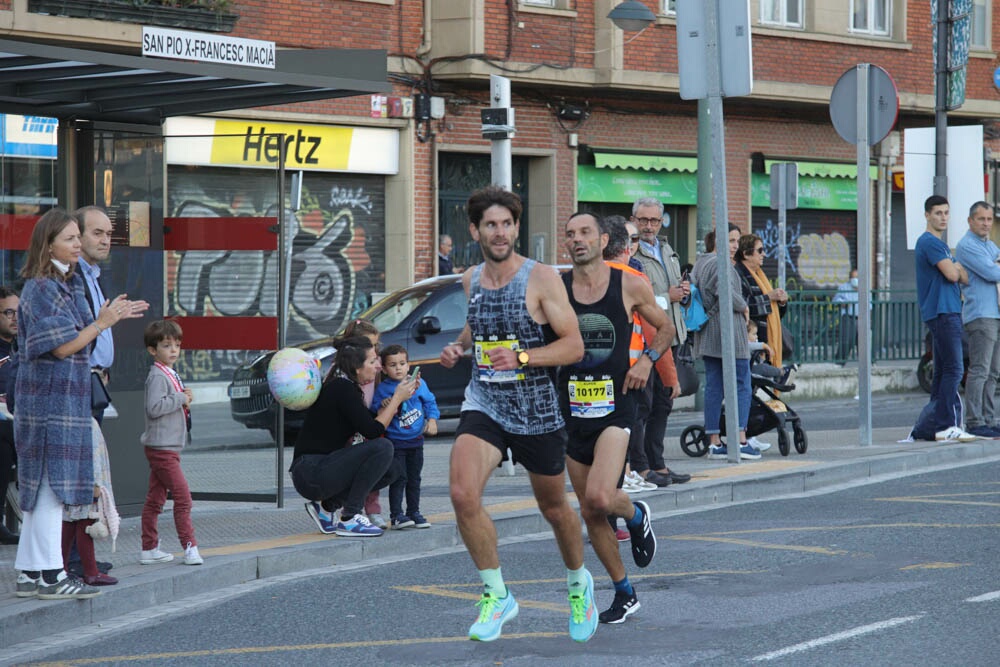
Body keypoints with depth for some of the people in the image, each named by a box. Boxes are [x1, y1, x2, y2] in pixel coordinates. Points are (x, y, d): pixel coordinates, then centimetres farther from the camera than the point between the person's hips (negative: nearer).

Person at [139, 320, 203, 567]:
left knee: (155, 498, 11)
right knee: (182, 496, -10)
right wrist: (181, 399, -18)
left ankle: (149, 549, 15)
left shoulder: (170, 374, 17)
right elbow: (154, 407, -24)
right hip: (162, 447, -10)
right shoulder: (157, 376, -14)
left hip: (169, 447, 10)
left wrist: (184, 397, 6)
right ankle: (189, 546, -8)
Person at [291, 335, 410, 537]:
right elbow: (373, 431, -18)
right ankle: (349, 518, -16)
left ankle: (326, 505, 10)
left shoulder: (344, 386, 15)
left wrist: (399, 396, 9)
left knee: (391, 471, 9)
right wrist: (397, 398, -9)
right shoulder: (342, 388, -15)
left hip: (323, 469, 10)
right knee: (382, 447, -21)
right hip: (311, 473, -10)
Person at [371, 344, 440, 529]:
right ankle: (396, 515, -5)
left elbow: (430, 402, 8)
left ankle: (414, 512, 22)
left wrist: (432, 420, -4)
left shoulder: (419, 383, 1)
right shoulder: (382, 389, -8)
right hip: (395, 442, -4)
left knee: (414, 479, 12)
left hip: (416, 441, 4)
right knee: (399, 478, -9)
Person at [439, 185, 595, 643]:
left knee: (554, 509, 14)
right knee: (462, 493, -21)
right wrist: (458, 346, 6)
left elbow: (574, 347, -14)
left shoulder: (541, 279, -12)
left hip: (537, 411, -3)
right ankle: (497, 596, -6)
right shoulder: (471, 279, 4)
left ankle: (578, 583, 44)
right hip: (483, 404, 3)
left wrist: (522, 356, -28)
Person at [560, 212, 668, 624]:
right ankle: (624, 594, 22)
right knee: (589, 513, 7)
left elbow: (665, 328, 13)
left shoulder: (630, 286, -1)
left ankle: (637, 516, 13)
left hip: (615, 405, -3)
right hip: (572, 409, 3)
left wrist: (647, 359, -4)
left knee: (600, 497, -23)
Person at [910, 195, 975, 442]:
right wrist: (958, 266, 5)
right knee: (953, 369, -15)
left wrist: (956, 268, -2)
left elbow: (964, 278, 19)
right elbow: (951, 274, -17)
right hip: (941, 313, -10)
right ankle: (947, 425, -17)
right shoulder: (929, 242, -9)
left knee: (943, 372, 9)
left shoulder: (940, 244, 23)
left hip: (949, 312, 10)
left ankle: (928, 427, 11)